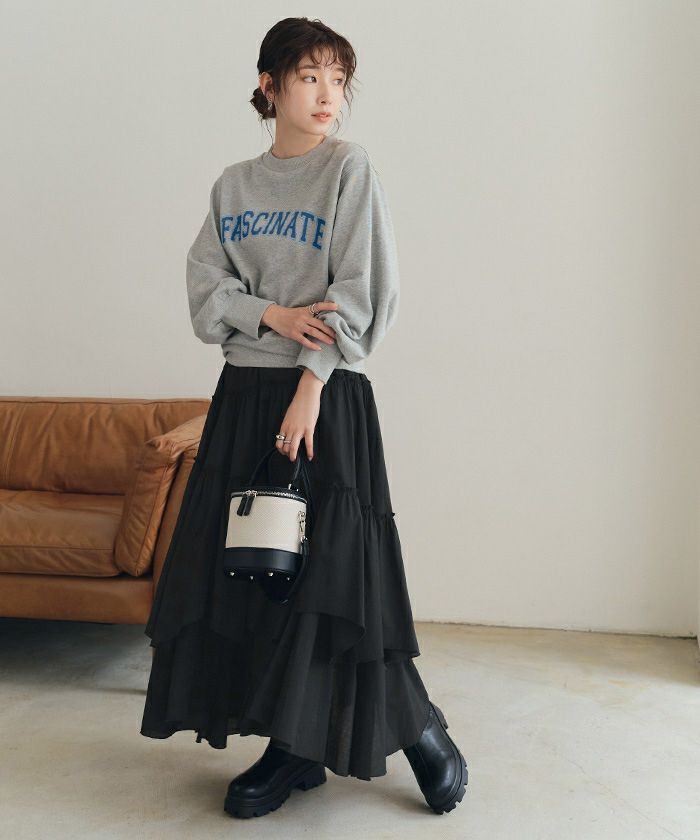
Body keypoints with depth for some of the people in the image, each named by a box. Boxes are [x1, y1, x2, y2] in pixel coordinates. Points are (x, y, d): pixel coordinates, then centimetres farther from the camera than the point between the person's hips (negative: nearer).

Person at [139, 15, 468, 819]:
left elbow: (360, 292, -9)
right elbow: (204, 287, 7)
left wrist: (311, 387, -17)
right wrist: (273, 314, -12)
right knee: (246, 568, 3)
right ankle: (296, 750, 16)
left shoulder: (350, 167, -1)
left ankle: (419, 731, 12)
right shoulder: (233, 185, 13)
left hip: (327, 393, -5)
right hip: (244, 392, 5)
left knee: (328, 573, -8)